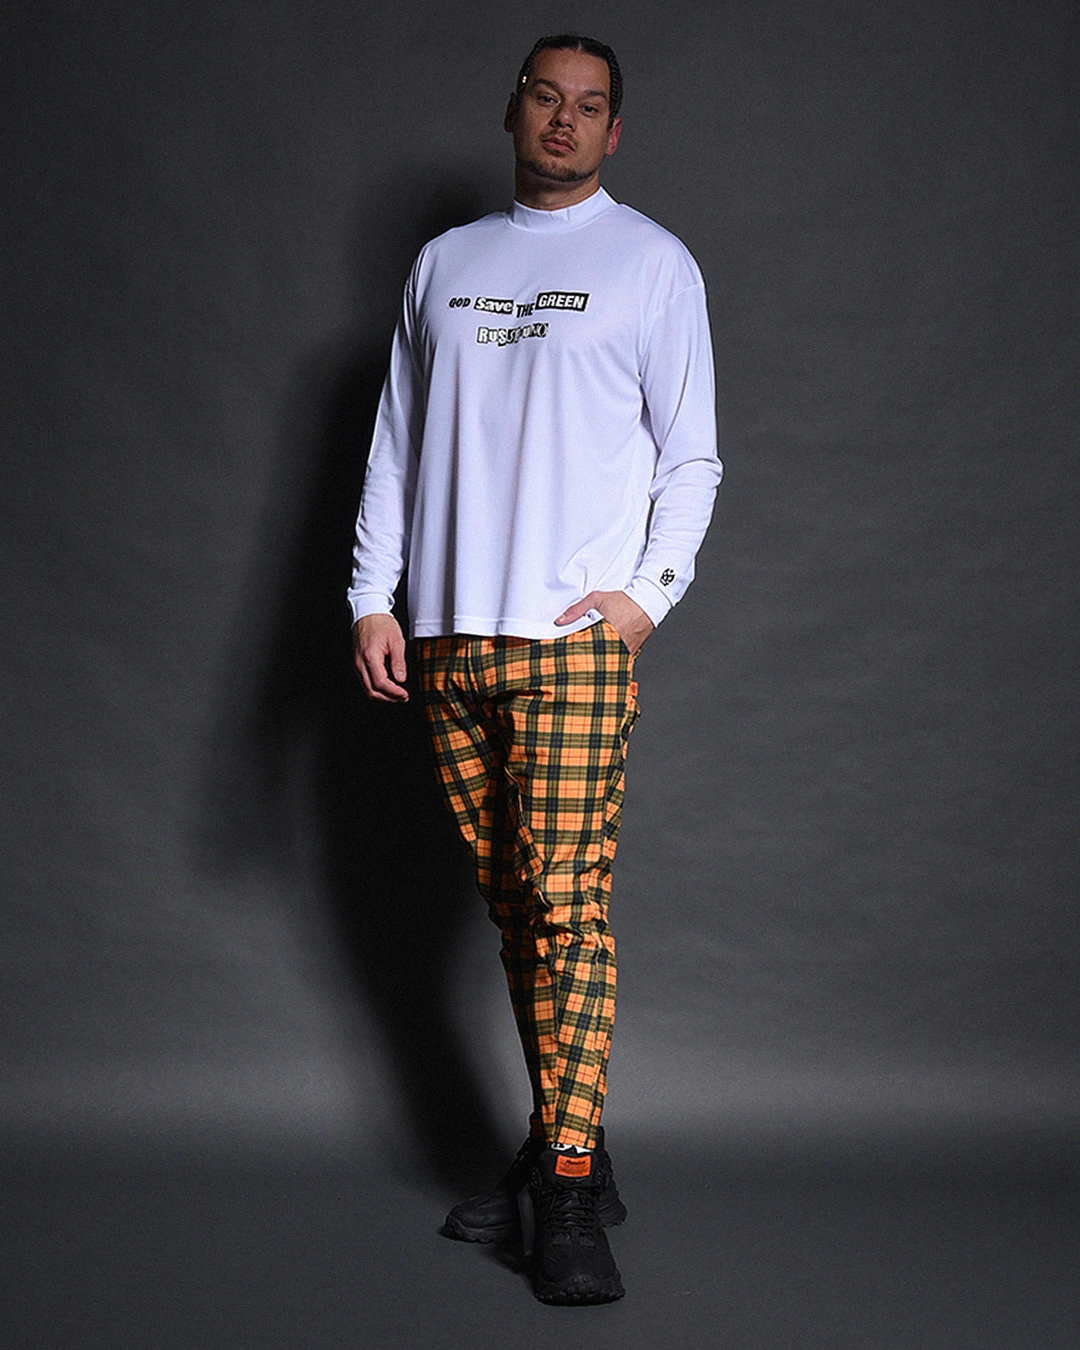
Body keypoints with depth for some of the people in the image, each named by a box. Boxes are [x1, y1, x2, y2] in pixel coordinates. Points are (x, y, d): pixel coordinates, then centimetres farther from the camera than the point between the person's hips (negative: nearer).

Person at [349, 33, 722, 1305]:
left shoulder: (652, 262, 7)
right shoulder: (444, 262, 18)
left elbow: (689, 451, 4)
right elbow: (396, 442, 17)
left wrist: (653, 586, -10)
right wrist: (373, 595, 8)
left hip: (575, 639, -4)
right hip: (448, 639, 4)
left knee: (568, 903, -10)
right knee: (511, 905, 7)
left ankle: (568, 1192, -6)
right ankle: (560, 1142, 17)